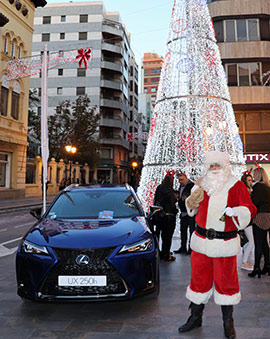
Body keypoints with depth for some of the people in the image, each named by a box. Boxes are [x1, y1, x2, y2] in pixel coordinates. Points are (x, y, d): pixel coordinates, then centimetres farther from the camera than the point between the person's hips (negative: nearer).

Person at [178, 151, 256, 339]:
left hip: (225, 242, -3)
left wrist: (234, 211, -26)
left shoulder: (236, 186, -3)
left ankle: (228, 322, 31)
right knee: (199, 278, 13)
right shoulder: (202, 184, 7)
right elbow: (192, 208, 17)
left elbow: (249, 210, -7)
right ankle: (196, 317, 32)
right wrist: (194, 198, -4)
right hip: (201, 239, 3)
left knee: (226, 281, 10)